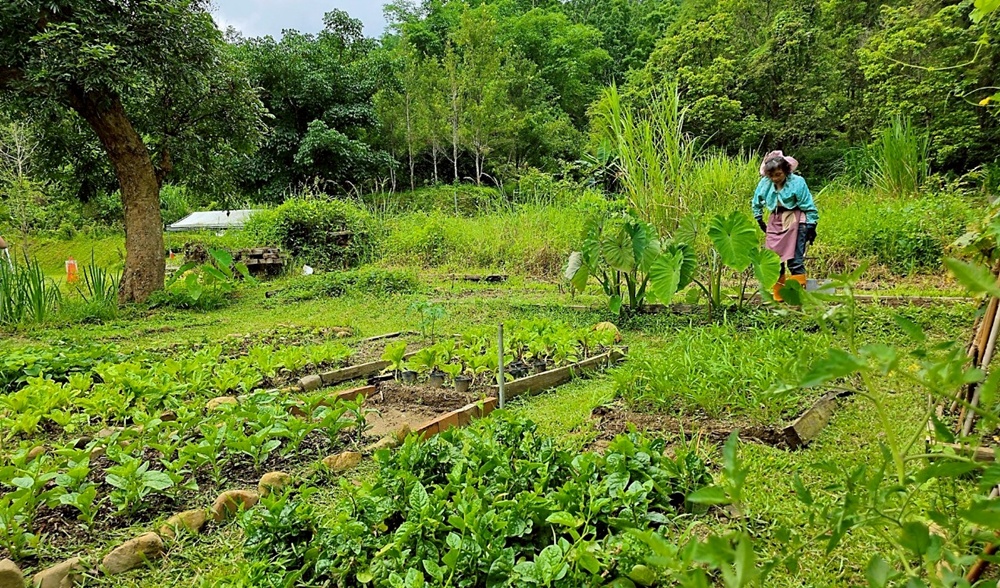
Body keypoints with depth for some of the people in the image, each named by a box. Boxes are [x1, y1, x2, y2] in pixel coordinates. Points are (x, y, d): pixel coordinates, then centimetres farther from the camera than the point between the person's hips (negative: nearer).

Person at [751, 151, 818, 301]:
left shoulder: (797, 182, -13)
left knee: (795, 261, -9)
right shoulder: (764, 183, -1)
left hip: (794, 222, -5)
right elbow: (756, 203, 18)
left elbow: (809, 207, -8)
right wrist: (760, 220, 15)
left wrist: (811, 227, -9)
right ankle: (778, 297, 17)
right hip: (775, 222, 5)